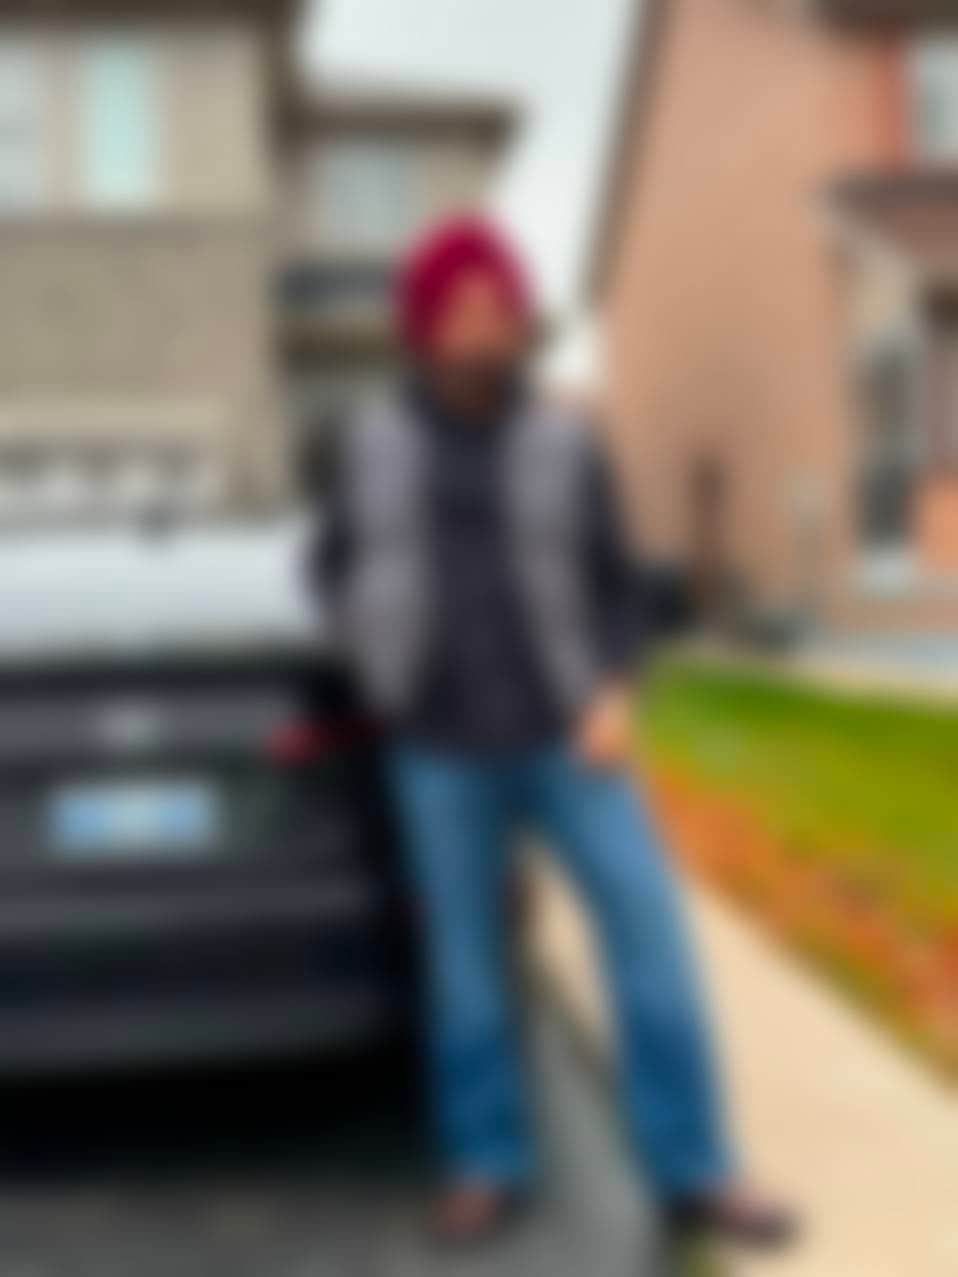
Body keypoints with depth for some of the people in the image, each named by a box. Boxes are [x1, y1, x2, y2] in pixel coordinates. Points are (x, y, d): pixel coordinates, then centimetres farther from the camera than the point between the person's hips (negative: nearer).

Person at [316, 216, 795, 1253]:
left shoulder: (562, 444, 2)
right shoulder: (375, 441, 4)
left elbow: (612, 587, 6)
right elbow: (340, 565, 17)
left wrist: (614, 694, -10)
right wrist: (386, 670, 5)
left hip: (562, 732, 0)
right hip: (442, 746, 0)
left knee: (650, 928, -6)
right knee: (464, 948, 4)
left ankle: (692, 1170, 5)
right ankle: (486, 1164, 20)